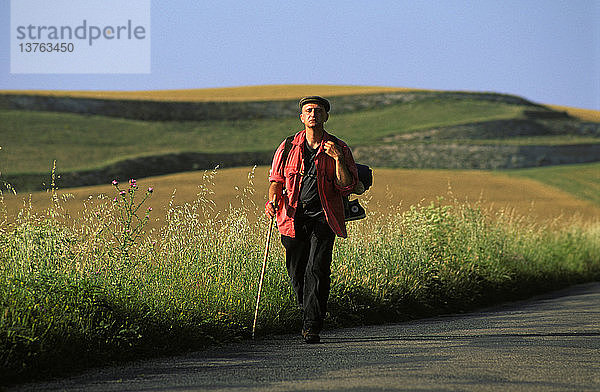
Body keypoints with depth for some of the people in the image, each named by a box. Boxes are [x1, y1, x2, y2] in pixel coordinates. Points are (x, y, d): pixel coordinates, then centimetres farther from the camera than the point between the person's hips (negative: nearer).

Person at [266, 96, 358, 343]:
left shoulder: (339, 148, 4)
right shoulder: (288, 147, 9)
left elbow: (346, 186, -2)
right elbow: (276, 179, 15)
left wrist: (338, 159, -16)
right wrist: (273, 200, -5)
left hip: (323, 218, -2)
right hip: (293, 217, 2)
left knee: (317, 270, -16)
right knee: (297, 274, 5)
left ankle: (312, 326, -15)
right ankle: (309, 315, 28)